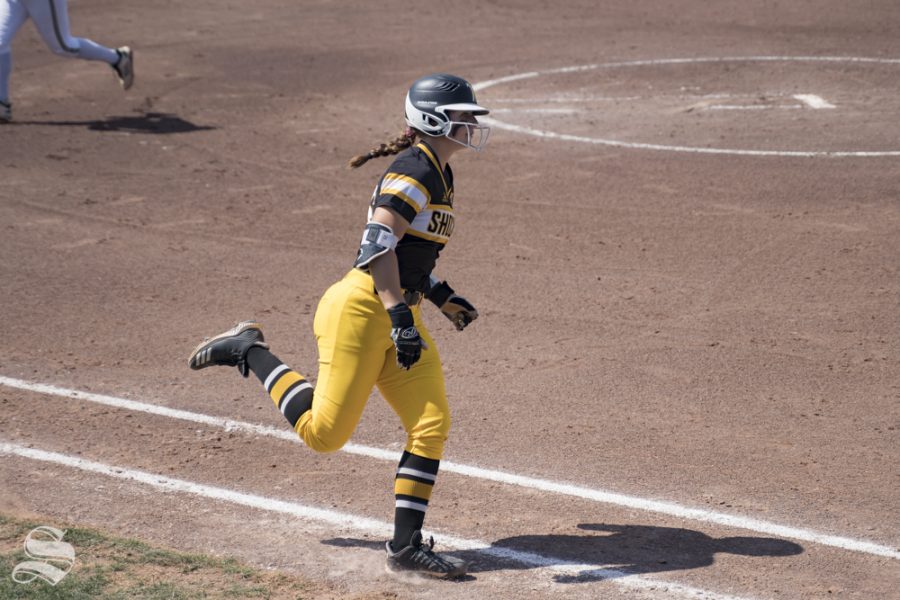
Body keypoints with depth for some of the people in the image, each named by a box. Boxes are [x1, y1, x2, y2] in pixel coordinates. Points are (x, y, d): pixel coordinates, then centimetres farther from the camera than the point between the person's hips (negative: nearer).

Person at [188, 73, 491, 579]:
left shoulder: (440, 173, 17)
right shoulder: (413, 172, -13)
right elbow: (378, 245, -24)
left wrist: (442, 298, 25)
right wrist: (401, 318, -29)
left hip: (399, 314, 10)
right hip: (363, 308, -10)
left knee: (432, 424, -2)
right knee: (325, 433, -8)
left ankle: (407, 545, 3)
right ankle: (251, 351, 11)